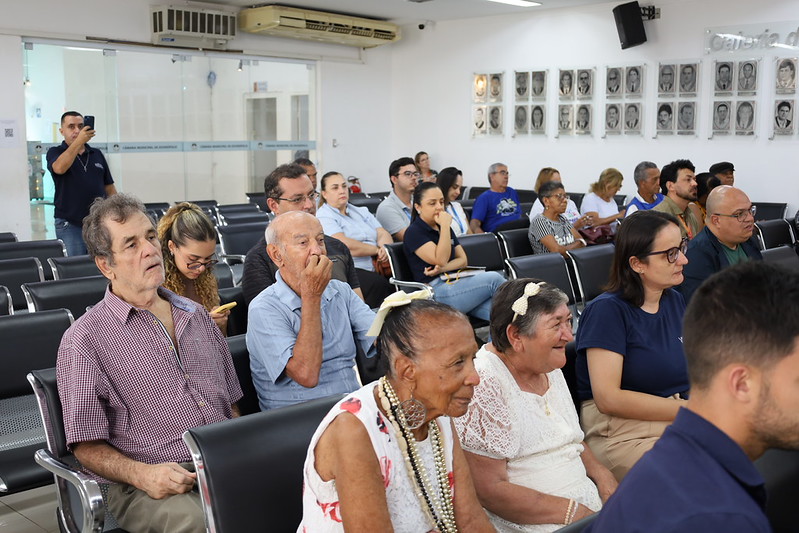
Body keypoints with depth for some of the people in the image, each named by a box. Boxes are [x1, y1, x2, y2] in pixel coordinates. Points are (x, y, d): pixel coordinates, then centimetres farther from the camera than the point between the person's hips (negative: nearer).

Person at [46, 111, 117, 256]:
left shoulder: (97, 154, 14)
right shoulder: (55, 152, 3)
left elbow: (110, 187, 15)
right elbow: (59, 168, -21)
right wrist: (79, 141, -26)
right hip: (70, 226, -3)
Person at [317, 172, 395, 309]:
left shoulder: (361, 212, 26)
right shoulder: (323, 216, 1)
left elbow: (383, 234, 15)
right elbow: (344, 245, -13)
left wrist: (384, 248, -10)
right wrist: (377, 249, -4)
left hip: (376, 269, 7)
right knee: (378, 283, -35)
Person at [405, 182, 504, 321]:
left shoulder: (444, 228, 24)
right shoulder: (414, 232, -1)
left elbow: (463, 260, 15)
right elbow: (440, 259, -13)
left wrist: (443, 268, -6)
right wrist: (445, 226, -12)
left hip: (455, 282, 7)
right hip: (436, 290, -7)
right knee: (493, 279, -22)